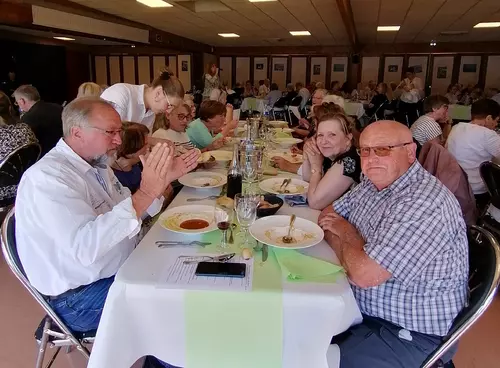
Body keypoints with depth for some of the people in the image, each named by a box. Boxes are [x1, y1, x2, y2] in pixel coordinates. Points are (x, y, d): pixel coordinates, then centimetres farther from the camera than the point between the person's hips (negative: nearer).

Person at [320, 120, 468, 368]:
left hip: (411, 334, -8)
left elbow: (365, 274, -31)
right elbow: (328, 217, 10)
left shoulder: (423, 203, -28)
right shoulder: (375, 182, 1)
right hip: (363, 308, 8)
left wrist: (345, 232, -11)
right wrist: (347, 241, -12)